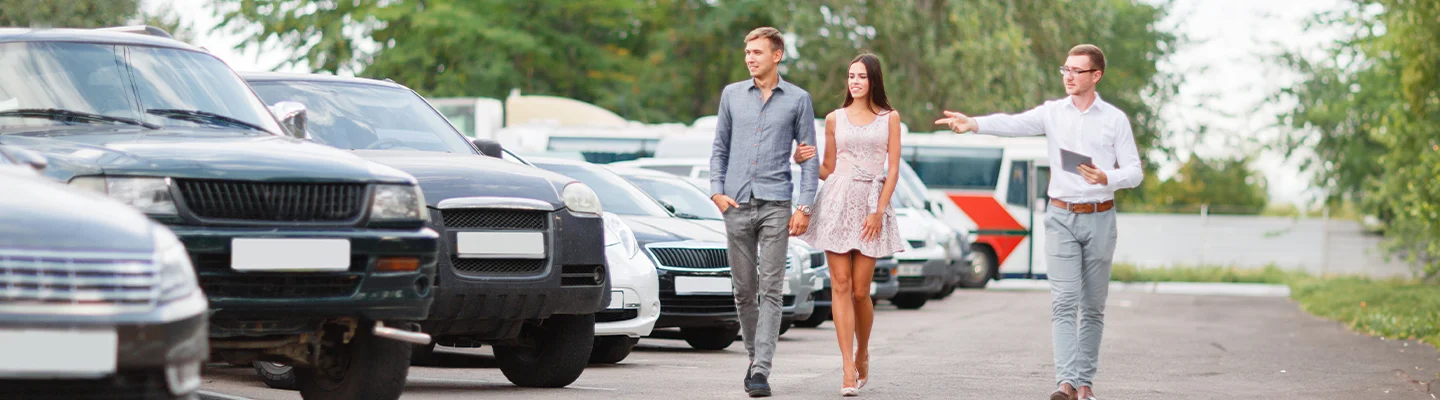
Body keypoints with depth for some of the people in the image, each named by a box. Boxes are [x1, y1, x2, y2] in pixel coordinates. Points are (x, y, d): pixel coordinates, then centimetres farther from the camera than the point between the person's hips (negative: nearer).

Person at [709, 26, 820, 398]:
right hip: (737, 205, 3)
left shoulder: (797, 99, 3)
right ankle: (754, 356, 24)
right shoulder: (732, 95, 11)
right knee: (744, 290, 7)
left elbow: (809, 157, 3)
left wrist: (804, 206, -5)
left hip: (775, 205, -3)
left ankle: (761, 370, -11)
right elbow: (719, 148, 15)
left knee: (770, 290, -8)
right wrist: (717, 190, 1)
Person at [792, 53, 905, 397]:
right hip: (837, 202, 1)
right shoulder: (835, 119, 11)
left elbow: (892, 170, 3)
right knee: (841, 286, -6)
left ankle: (862, 354, 23)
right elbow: (828, 170, 15)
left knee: (860, 291, -3)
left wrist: (879, 211, -7)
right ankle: (848, 371, -8)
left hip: (871, 204, -1)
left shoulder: (889, 118, 8)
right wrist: (804, 161, -5)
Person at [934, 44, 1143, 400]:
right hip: (1062, 217, 0)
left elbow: (1134, 171, 1)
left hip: (1099, 218, 0)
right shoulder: (1052, 112, 3)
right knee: (1063, 303, -10)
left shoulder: (1115, 119, 2)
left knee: (1093, 307, 7)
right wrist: (973, 123, -33)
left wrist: (1107, 179, -20)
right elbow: (1013, 123, -15)